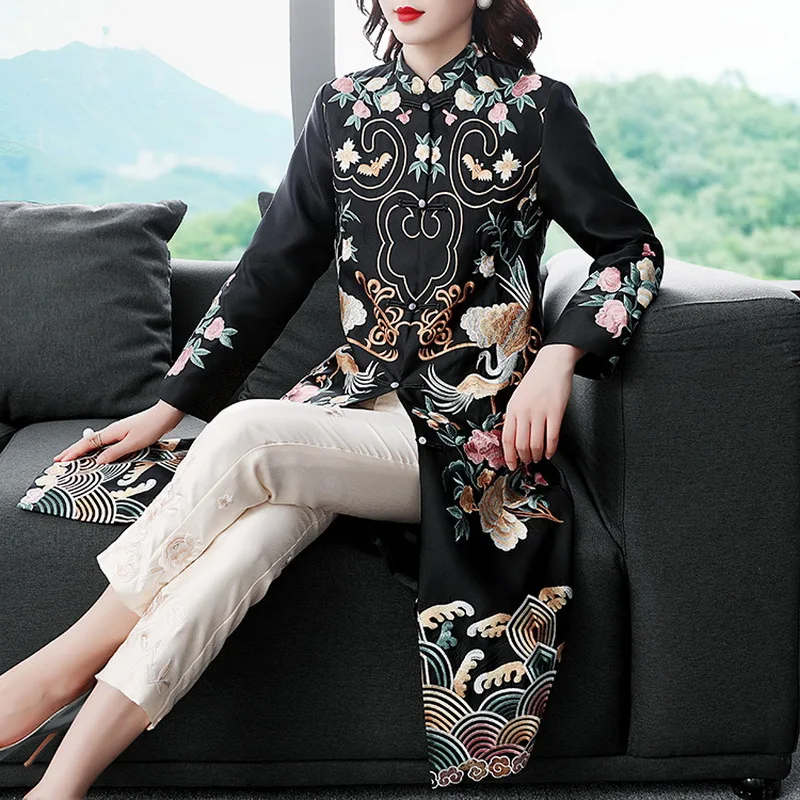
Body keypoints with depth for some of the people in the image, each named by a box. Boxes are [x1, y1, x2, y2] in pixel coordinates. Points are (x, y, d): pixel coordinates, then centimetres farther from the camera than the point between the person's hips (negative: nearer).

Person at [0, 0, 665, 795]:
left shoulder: (535, 109, 0)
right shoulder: (345, 105, 10)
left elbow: (632, 246, 4)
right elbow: (271, 267, 12)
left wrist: (559, 356, -13)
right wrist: (171, 406, 10)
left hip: (473, 424, -3)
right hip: (353, 397, 3)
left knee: (243, 437, -29)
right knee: (246, 537, -28)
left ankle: (71, 659, -15)